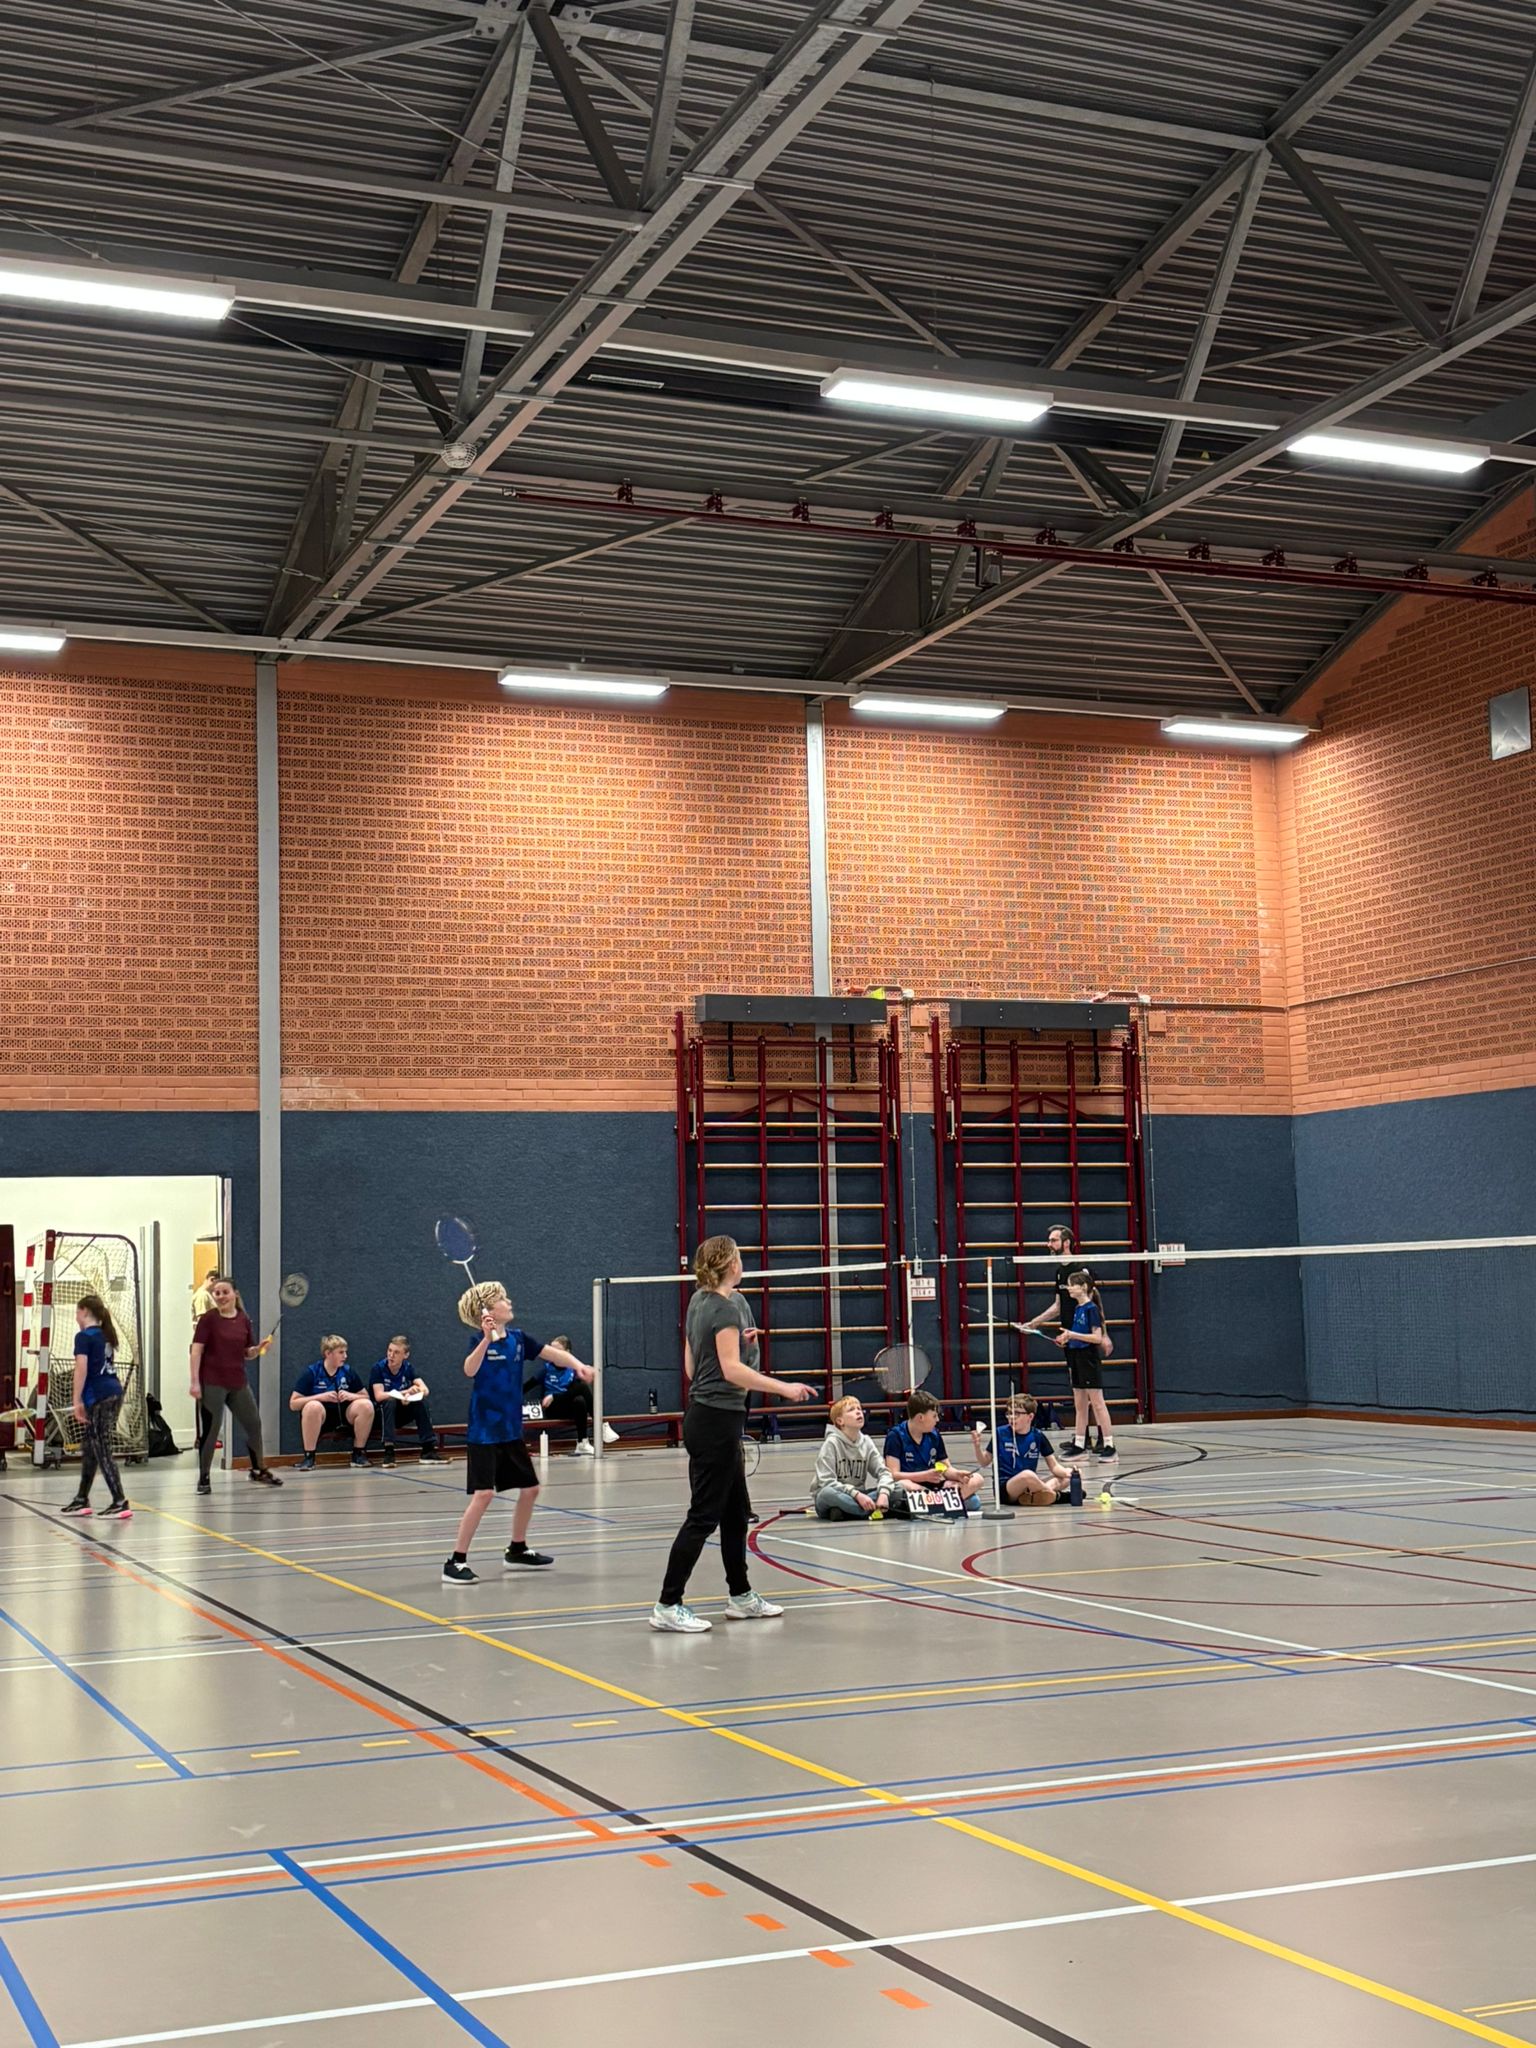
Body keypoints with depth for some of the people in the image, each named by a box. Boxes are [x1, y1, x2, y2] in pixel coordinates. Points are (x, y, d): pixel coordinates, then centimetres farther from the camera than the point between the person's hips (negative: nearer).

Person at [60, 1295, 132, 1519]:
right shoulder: (106, 1335, 17)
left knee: (102, 1450, -6)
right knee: (89, 1447, 17)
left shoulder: (84, 1336, -7)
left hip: (98, 1397, -8)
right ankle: (82, 1500, 25)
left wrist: (77, 1401, -14)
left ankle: (120, 1503, -10)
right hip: (114, 1392, 8)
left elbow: (81, 1369, -14)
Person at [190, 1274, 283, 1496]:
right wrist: (195, 1381, -15)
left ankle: (259, 1470, 29)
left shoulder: (244, 1320, 7)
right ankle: (203, 1478, 8)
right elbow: (196, 1350, -9)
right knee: (210, 1430, -2)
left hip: (237, 1383, 5)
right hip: (212, 1384, -5)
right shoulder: (208, 1319, -6)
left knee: (254, 1424, 12)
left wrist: (259, 1348, -8)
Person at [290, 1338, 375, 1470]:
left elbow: (365, 1396, 9)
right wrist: (321, 1397, -21)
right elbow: (293, 1404, -11)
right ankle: (308, 1456, -26)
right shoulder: (311, 1372, -7)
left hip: (343, 1417, 4)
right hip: (320, 1417, -4)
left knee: (366, 1405, -22)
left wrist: (351, 1396, -13)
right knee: (313, 1406, -37)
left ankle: (358, 1454, -9)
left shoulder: (347, 1371, 3)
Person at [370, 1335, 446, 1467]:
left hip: (400, 1414, 3)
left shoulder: (408, 1368, -2)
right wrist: (403, 1393, -35)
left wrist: (414, 1391, -38)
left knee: (421, 1402, -23)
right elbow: (379, 1396, -25)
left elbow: (425, 1390, -15)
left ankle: (429, 1449, -22)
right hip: (380, 1413, -3)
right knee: (390, 1401, -34)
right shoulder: (378, 1368, -12)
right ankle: (388, 1451, -38)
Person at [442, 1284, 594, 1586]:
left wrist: (577, 1365, -14)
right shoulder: (481, 1341, -15)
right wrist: (487, 1340, -49)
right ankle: (456, 1562, -10)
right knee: (484, 1494, -15)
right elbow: (470, 1370, -34)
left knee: (530, 1488, 15)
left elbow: (552, 1352, 5)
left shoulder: (518, 1338, 4)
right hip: (484, 1432, -7)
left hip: (511, 1430, 7)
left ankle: (517, 1549, 33)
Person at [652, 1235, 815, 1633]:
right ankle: (668, 1606, -5)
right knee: (704, 1515, -6)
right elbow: (732, 1369, -24)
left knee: (736, 1511, 16)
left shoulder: (700, 1301, 12)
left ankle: (740, 1596, 25)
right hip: (716, 1420, -10)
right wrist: (784, 1388, -26)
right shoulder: (726, 1307, -15)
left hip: (703, 1416, 10)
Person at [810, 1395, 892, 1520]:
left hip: (858, 1497, 5)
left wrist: (883, 1493, -24)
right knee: (828, 1492, -39)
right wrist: (857, 1494, -31)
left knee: (894, 1491, -18)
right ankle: (873, 1510, -36)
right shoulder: (831, 1443, -10)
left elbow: (882, 1471, -2)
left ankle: (843, 1512, -27)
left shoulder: (866, 1442, 5)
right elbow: (827, 1482, -19)